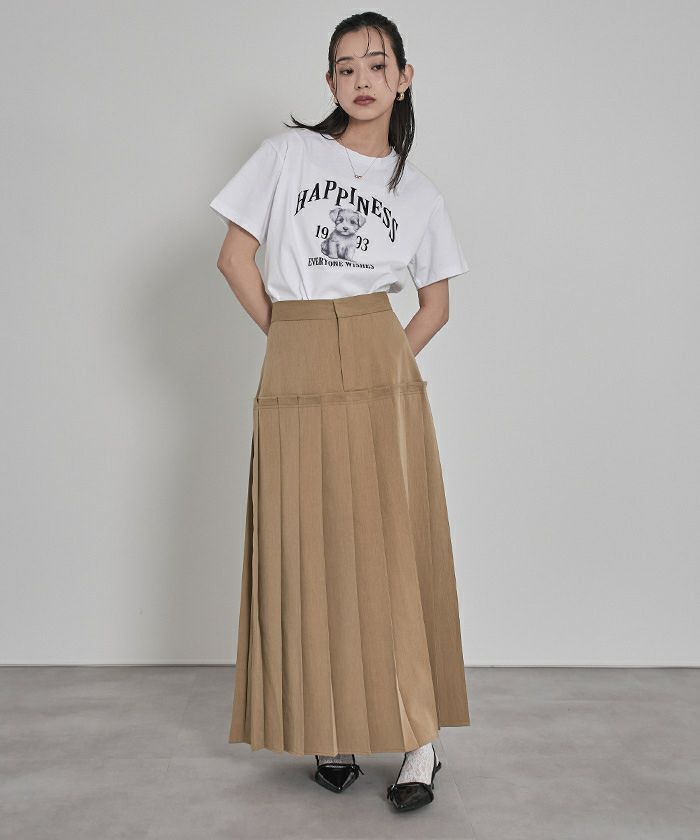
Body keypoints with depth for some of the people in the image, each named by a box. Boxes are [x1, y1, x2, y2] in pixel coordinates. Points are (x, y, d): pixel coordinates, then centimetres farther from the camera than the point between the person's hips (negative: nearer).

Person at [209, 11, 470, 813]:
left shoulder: (419, 194, 12)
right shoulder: (290, 153, 7)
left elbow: (436, 302, 18)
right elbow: (235, 256, 5)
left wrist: (397, 358, 2)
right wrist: (288, 334, 2)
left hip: (382, 372, 1)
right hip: (296, 376, 0)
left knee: (392, 544, -4)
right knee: (307, 550, 1)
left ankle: (418, 737, 2)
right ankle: (331, 728, 14)